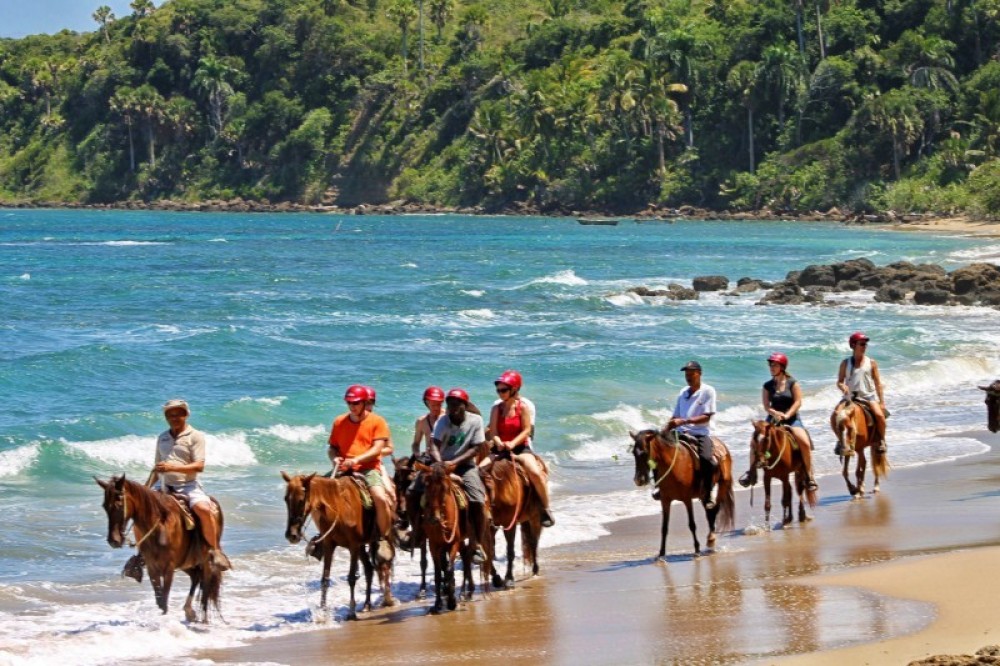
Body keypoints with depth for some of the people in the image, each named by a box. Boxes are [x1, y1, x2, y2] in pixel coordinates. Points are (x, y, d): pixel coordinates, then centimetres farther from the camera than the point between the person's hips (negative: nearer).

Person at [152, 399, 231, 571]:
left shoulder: (195, 436, -1)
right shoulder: (162, 438, 15)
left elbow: (199, 466, -11)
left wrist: (173, 467, -23)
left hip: (187, 485, -5)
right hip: (163, 485, 5)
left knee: (204, 509, -31)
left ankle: (215, 551, -17)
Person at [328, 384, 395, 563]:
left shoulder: (377, 422, 1)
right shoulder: (340, 422, 13)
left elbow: (377, 449, -8)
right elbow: (332, 447, 18)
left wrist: (356, 460, -22)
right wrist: (334, 459, -6)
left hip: (369, 468, -4)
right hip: (344, 470, 4)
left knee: (381, 498, -31)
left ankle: (384, 540, -12)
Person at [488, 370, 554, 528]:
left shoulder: (524, 407, -4)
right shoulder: (497, 408, 4)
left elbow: (526, 430, -10)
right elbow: (493, 431, -2)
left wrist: (512, 444, -24)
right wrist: (499, 443, -23)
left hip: (520, 448, -3)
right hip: (500, 449, 3)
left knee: (535, 472, -28)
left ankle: (546, 510, -13)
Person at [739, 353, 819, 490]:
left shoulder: (792, 383, -1)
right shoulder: (768, 386, 6)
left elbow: (798, 402, -7)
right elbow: (766, 406, 0)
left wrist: (787, 415, -19)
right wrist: (775, 413, -20)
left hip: (792, 419, -3)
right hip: (773, 419, 3)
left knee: (805, 443, -25)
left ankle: (809, 475, -12)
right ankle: (751, 472, -4)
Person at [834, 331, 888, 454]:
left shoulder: (871, 363, 3)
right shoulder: (845, 363, 4)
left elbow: (878, 384, 4)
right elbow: (839, 381, 6)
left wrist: (882, 402, -2)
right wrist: (842, 386, -19)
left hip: (869, 396, -1)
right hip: (850, 397, 1)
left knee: (879, 415, -27)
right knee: (834, 418, -14)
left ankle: (881, 440, -5)